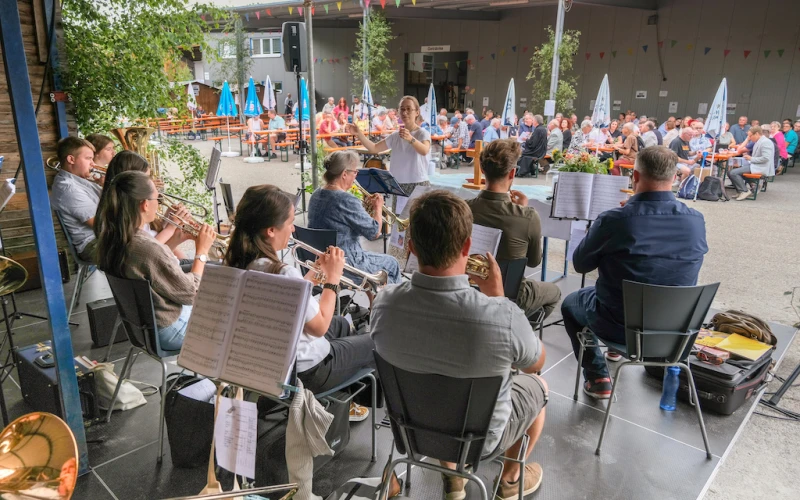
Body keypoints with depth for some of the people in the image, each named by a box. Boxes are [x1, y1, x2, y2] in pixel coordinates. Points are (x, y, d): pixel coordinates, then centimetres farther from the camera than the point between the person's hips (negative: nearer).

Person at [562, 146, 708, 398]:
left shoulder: (613, 220, -23)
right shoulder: (696, 221, -11)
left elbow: (580, 264, -6)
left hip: (619, 325, -4)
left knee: (570, 303, 26)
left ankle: (597, 378, 21)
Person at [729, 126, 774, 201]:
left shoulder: (765, 142, -14)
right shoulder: (758, 142, 16)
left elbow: (765, 158, -23)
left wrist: (751, 158, -15)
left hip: (761, 169, -11)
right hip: (756, 166, 11)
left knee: (732, 173, -20)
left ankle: (745, 191, -10)